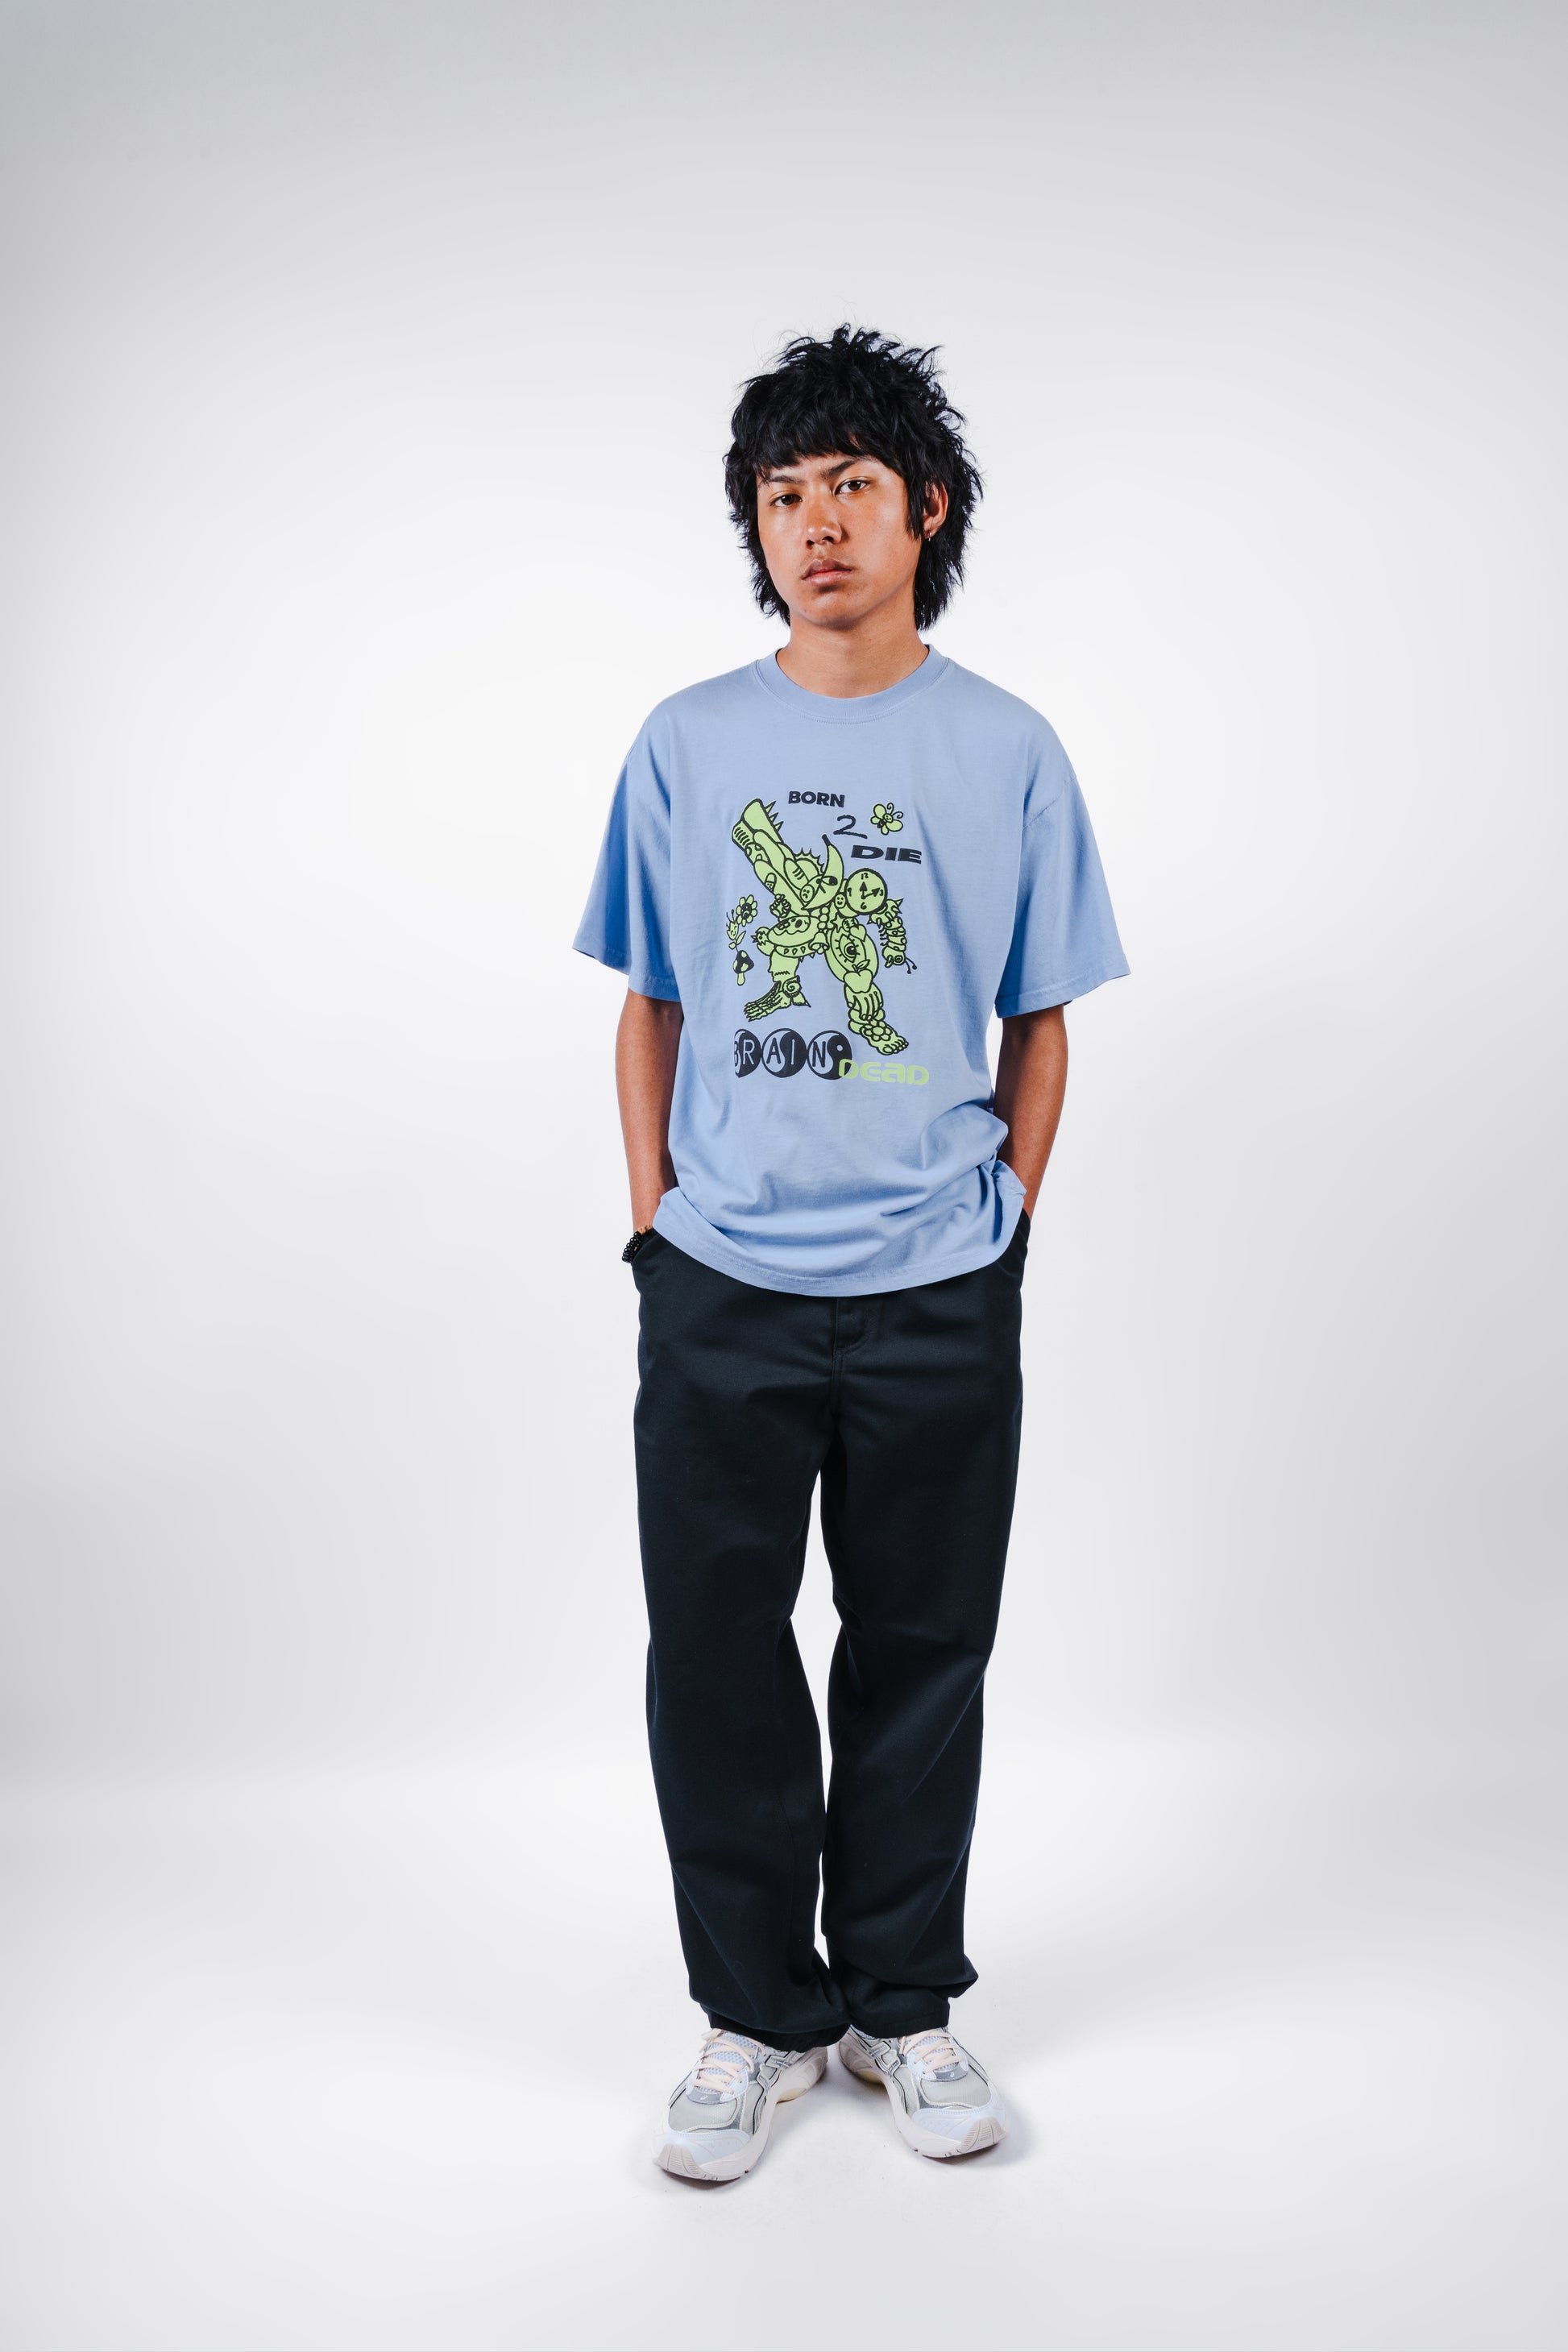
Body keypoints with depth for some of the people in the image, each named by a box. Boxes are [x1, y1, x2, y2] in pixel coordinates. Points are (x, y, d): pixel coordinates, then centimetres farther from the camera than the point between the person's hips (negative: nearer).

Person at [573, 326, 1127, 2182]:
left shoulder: (1007, 753, 3)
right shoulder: (686, 746, 5)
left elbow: (1038, 1023, 7)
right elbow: (652, 1007, 10)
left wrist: (1002, 1220, 1)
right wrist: (652, 1212, 3)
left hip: (936, 1295, 0)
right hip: (720, 1290, 1)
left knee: (921, 1655, 10)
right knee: (715, 1656, 7)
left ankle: (903, 2001, 29)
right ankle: (758, 2012, 26)